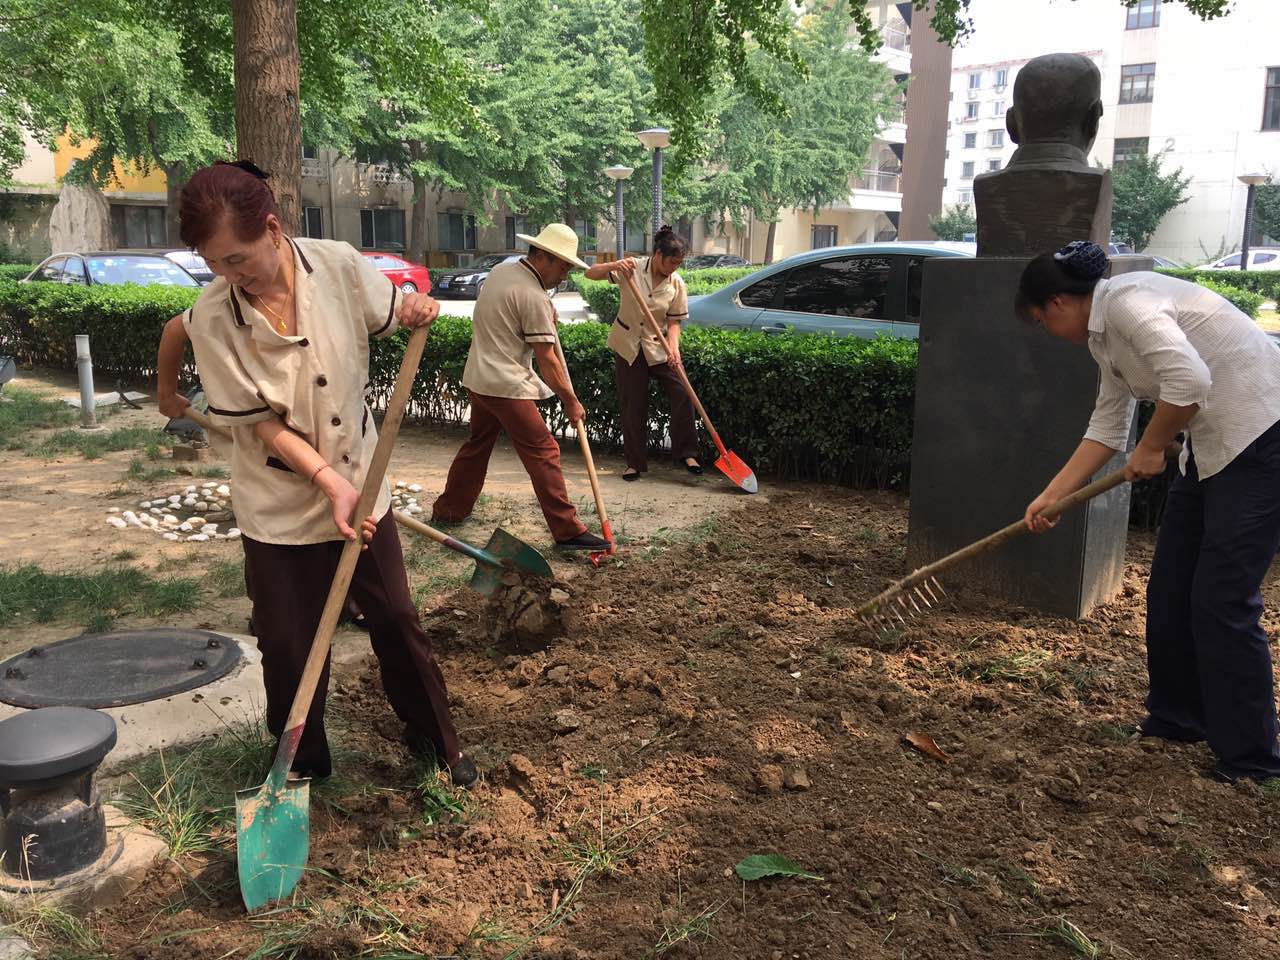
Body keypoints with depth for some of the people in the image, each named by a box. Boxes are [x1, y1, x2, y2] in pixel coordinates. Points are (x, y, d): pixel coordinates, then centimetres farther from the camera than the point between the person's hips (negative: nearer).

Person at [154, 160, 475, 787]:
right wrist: (330, 480, -23)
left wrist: (416, 310, -19)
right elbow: (259, 420, -13)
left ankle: (434, 736, 34)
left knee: (395, 618, 13)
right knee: (288, 646, 9)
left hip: (361, 484, 2)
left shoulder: (338, 265, -14)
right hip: (279, 507, -1)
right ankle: (302, 767, 32)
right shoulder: (212, 318, -17)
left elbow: (389, 314, 4)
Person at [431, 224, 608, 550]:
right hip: (507, 386, -9)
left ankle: (448, 509, 32)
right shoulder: (534, 297, -17)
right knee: (543, 452, -6)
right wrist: (570, 401, -7)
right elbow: (547, 361, -16)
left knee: (478, 444, 22)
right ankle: (568, 531, -5)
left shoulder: (501, 270, 10)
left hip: (479, 379, 9)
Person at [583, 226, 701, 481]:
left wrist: (673, 348, -23)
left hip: (659, 347, 1)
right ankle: (635, 462, 16)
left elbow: (674, 321, -5)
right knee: (632, 405, 3)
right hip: (628, 346, -1)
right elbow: (591, 273, -15)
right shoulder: (631, 269, -11)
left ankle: (686, 452, -1)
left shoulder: (677, 284, -7)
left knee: (682, 394, -14)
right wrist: (613, 266, -35)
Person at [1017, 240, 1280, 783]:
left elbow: (1189, 381, -31)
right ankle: (1177, 719, 27)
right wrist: (1051, 497, 12)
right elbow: (1106, 430, 16)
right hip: (1213, 444, 10)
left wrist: (1151, 449, -15)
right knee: (1170, 590, 12)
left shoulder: (1125, 301, -18)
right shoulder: (1105, 336, 12)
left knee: (1222, 600, -7)